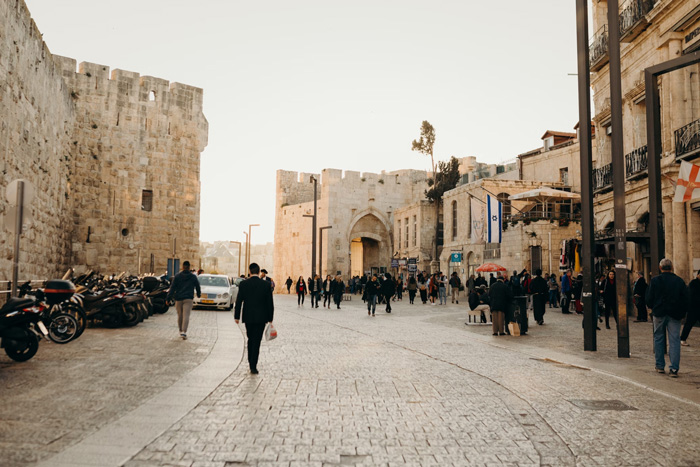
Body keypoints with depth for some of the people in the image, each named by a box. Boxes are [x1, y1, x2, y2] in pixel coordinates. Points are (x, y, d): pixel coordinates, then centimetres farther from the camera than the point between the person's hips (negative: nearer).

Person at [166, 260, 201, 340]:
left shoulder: (177, 276, 2)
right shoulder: (193, 277, 5)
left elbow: (172, 288, -3)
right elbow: (198, 287, 16)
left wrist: (168, 298, -2)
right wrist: (199, 294, 36)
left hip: (178, 299, 1)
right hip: (188, 299, -1)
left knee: (180, 315, 14)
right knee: (186, 316, -9)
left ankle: (181, 331, 25)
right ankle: (184, 332, -21)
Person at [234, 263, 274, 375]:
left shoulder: (243, 284, -5)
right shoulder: (266, 284, -6)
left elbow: (239, 301, -2)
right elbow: (270, 303, -3)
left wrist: (237, 316, 7)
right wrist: (270, 318, 6)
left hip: (248, 317, 1)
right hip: (261, 318, -1)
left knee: (251, 340, 19)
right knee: (256, 341, 2)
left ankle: (251, 362, 25)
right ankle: (253, 366, -2)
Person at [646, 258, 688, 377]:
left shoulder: (654, 281, -6)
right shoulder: (680, 281, -1)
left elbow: (649, 298, -4)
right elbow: (685, 299, 2)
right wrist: (682, 313, 10)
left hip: (659, 314, -1)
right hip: (675, 314, 1)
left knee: (659, 339, 11)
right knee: (674, 341, 1)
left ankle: (660, 366, 15)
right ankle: (674, 369, -4)